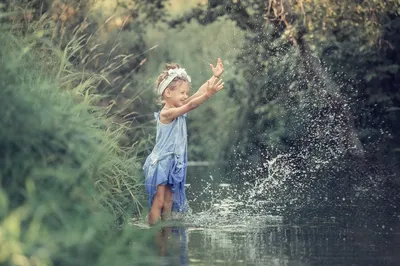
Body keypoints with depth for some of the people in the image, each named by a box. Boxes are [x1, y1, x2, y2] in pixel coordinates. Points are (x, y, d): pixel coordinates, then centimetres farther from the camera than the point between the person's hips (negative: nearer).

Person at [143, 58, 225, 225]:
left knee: (169, 201, 11)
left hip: (174, 163, 9)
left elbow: (198, 93, -1)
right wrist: (208, 94, -46)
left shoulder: (180, 110, 6)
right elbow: (190, 105, -35)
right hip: (160, 163, -9)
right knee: (158, 201, -5)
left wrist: (215, 77, -8)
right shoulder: (166, 113, -20)